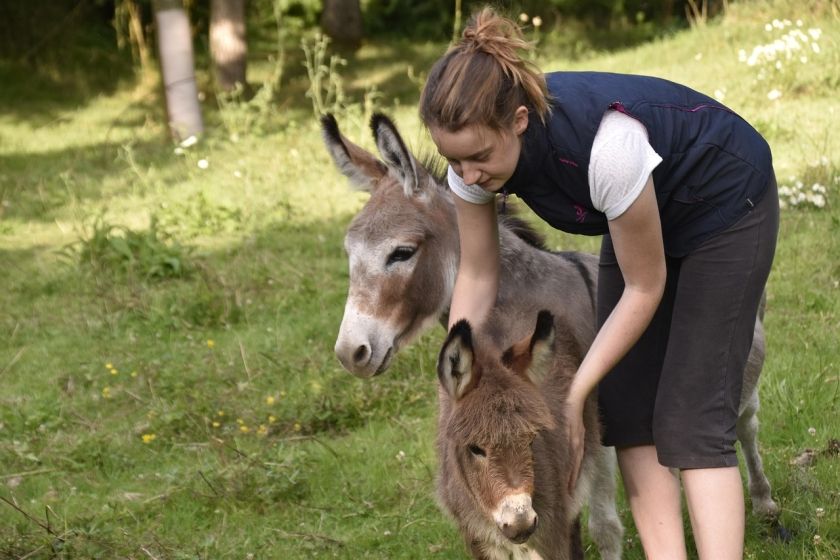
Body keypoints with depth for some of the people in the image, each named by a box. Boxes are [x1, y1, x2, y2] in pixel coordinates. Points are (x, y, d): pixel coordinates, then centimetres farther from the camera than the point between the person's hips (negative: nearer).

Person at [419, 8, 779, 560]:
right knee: (625, 404, -1)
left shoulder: (605, 141, -41)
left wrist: (574, 396, -23)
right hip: (648, 212, 7)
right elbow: (477, 278, -10)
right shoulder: (477, 146, -23)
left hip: (724, 203, -7)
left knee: (693, 415, -14)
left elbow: (644, 288, -26)